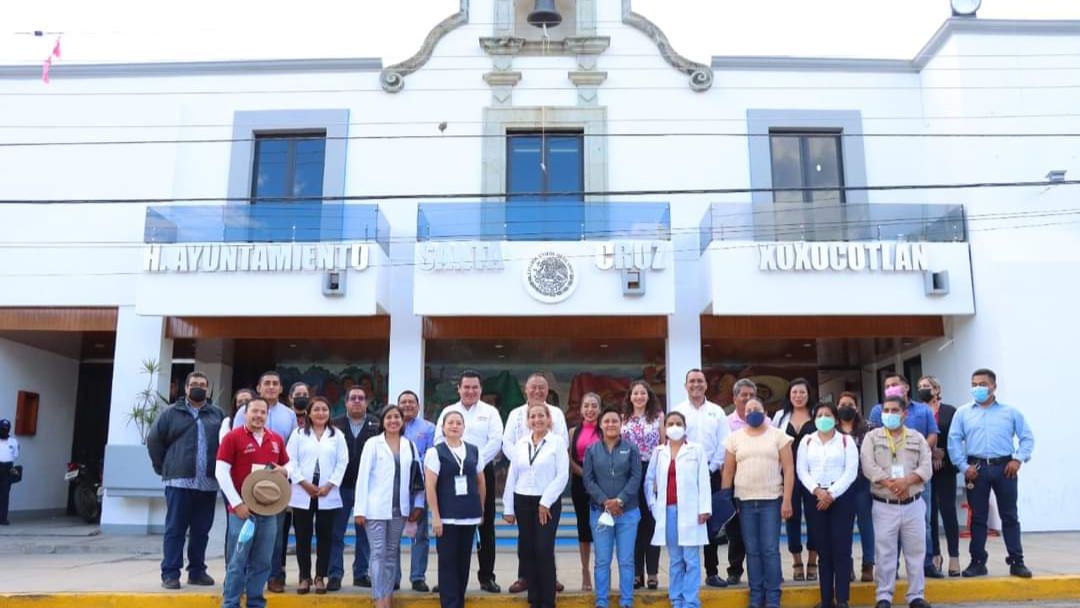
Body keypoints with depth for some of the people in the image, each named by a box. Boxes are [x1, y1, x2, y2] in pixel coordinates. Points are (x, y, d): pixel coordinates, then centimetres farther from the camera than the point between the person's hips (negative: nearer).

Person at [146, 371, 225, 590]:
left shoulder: (218, 415, 10)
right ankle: (170, 573, 6)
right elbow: (154, 440, 7)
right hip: (179, 481, -2)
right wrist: (164, 468, 6)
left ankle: (197, 571, 18)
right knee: (175, 529, 0)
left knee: (201, 530, 9)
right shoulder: (172, 413, 5)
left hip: (208, 483, 2)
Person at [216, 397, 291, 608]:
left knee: (262, 563, 10)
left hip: (269, 510, 5)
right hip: (243, 509, -5)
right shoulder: (233, 437, -4)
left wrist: (282, 471, -4)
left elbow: (288, 468, 21)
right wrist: (237, 503, -13)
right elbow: (221, 472, -8)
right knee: (238, 562, 0)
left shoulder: (277, 440, 11)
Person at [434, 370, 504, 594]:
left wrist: (476, 462, -15)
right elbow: (440, 440, 1)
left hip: (483, 471, -1)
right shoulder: (448, 412, 10)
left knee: (486, 525, 2)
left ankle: (487, 576, 11)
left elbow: (496, 441, -4)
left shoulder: (490, 412, 7)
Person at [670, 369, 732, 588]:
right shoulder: (678, 411, 4)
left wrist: (711, 469, -5)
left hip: (711, 473, 1)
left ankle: (712, 572, 13)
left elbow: (723, 443, 3)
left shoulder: (717, 412, 7)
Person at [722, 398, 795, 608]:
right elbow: (728, 472, 9)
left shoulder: (778, 436, 2)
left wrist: (787, 500, -8)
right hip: (744, 501, 2)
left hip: (772, 500, -2)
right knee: (752, 551, 6)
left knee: (770, 550, -2)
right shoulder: (734, 437, 7)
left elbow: (789, 469, -1)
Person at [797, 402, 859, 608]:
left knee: (841, 548, -5)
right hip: (815, 498, 2)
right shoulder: (807, 441, 11)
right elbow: (802, 471, 4)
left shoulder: (846, 441, 4)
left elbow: (851, 472, -5)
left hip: (841, 497, -2)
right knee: (823, 549, 5)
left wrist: (831, 494, -12)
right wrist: (817, 491, -11)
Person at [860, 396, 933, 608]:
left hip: (913, 504, 2)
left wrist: (906, 481, -20)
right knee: (884, 553, 2)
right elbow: (869, 466, -9)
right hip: (884, 505, -1)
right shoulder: (872, 437, 3)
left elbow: (926, 468, -3)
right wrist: (890, 484, -21)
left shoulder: (917, 438, 7)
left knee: (916, 551, 7)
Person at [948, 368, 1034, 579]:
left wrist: (1018, 459, -6)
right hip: (976, 468, 0)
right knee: (978, 517, 5)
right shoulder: (963, 413, 7)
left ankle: (1016, 562, 13)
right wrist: (963, 466, -6)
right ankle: (978, 562, 12)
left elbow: (1027, 437, 7)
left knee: (1010, 516, 5)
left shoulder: (1010, 412, 7)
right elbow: (954, 441, 3)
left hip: (1004, 467, 0)